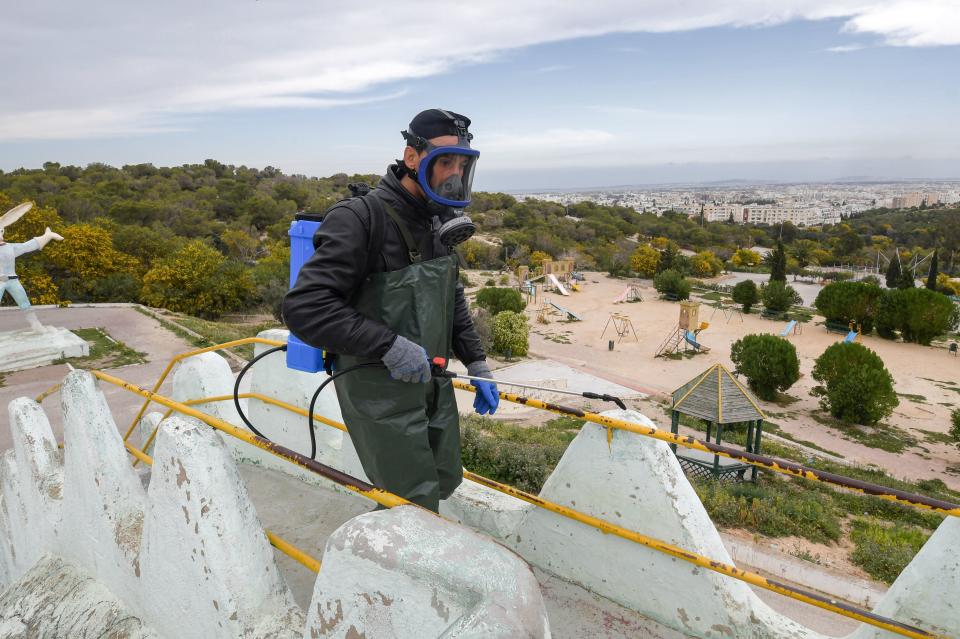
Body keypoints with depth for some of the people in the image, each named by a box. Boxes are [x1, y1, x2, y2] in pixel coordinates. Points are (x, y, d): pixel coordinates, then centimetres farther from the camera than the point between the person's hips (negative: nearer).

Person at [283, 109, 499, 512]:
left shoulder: (438, 223, 6)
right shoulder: (360, 219, -20)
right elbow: (304, 308, -25)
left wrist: (477, 365, 10)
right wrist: (388, 346, -29)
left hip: (435, 386, 8)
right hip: (381, 393, -8)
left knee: (445, 484, 19)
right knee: (418, 509, 1)